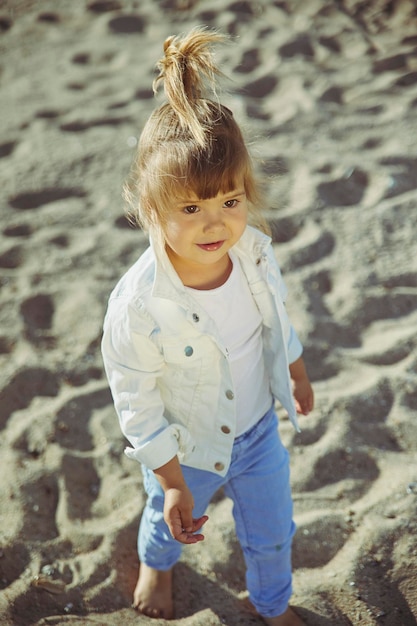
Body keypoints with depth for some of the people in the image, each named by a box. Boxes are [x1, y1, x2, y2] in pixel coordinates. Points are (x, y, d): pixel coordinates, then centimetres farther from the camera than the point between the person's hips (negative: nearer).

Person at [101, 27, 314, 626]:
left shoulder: (254, 249, -22)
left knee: (272, 529, 25)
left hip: (259, 426, 4)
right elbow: (137, 405, -23)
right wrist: (173, 483, -16)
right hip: (188, 447, -3)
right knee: (169, 520, 30)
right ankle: (156, 563, 69)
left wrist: (297, 371, 15)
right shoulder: (138, 306, -37)